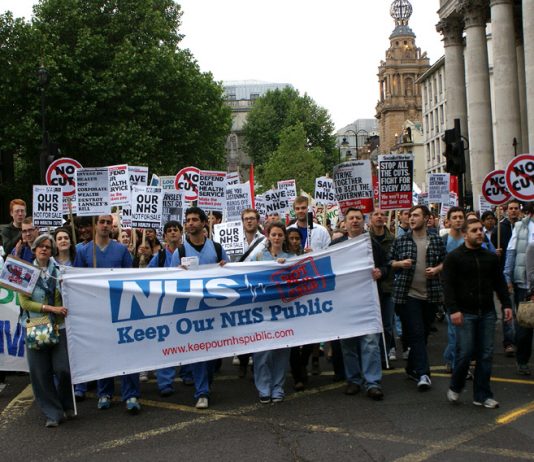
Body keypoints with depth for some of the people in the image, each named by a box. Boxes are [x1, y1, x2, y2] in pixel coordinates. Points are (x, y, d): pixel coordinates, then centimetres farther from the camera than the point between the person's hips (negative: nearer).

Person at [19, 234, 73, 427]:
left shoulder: (58, 271, 6)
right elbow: (24, 302, -5)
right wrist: (50, 308, -14)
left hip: (59, 326, 0)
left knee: (63, 369, -6)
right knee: (41, 373, 0)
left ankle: (67, 406, 20)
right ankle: (53, 413, 14)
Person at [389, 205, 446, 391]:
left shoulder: (436, 241, 6)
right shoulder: (400, 241, 2)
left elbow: (446, 261, 13)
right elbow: (389, 261, 8)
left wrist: (436, 269, -6)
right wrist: (400, 263, -11)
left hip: (430, 294, 3)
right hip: (408, 294, -3)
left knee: (424, 333, 12)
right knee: (416, 333, -10)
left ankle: (412, 368, 27)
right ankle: (423, 373, -12)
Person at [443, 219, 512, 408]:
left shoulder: (491, 257, 12)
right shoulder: (454, 257, -3)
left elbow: (499, 283, 17)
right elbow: (448, 285, -9)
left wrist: (507, 304, 7)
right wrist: (453, 309, -17)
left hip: (487, 313, 5)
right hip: (465, 313, -5)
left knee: (486, 354, 4)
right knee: (465, 353, -7)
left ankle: (482, 395, 13)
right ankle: (455, 387, 17)